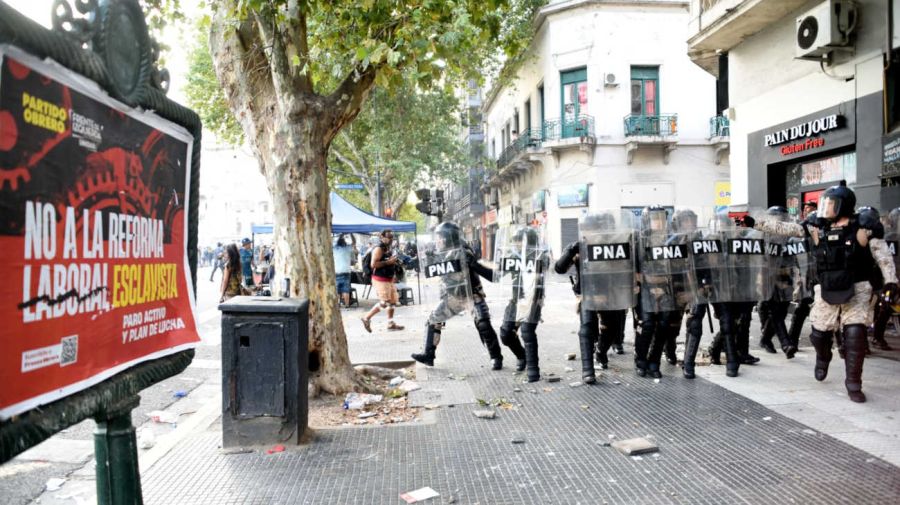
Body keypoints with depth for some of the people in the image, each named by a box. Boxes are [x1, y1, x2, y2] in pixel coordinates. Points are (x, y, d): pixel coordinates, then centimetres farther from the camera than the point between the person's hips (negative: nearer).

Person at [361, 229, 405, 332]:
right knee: (383, 302, -10)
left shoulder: (389, 248, 15)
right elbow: (373, 264, -24)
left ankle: (391, 324, 19)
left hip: (389, 279, 10)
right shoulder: (379, 249, -14)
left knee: (393, 301, 11)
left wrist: (395, 261, 13)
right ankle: (366, 318, 2)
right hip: (380, 279, -10)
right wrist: (388, 262, -23)